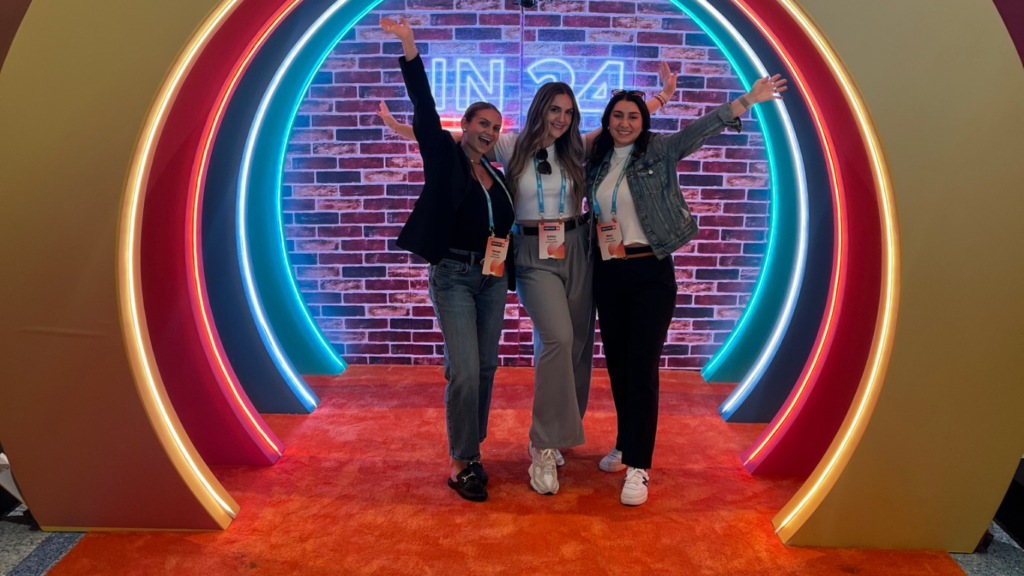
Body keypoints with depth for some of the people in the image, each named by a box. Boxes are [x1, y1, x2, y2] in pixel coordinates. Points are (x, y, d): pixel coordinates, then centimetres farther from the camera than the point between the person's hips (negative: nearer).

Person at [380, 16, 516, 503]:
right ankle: (462, 463, 1)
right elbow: (424, 107, -11)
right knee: (464, 370, -11)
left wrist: (510, 270, 12)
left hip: (493, 276, 6)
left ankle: (470, 451, 23)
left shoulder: (495, 175, 13)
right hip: (453, 275, -6)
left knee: (485, 367, 9)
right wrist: (409, 48, -19)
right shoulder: (443, 156, 0)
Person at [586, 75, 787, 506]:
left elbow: (702, 128, -13)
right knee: (617, 366, 11)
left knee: (641, 369, -7)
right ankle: (627, 445, 30)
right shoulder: (596, 161, 10)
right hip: (608, 274, 4)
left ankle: (638, 466, 1)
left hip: (651, 274, -4)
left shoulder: (659, 151, -1)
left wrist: (748, 99, -26)